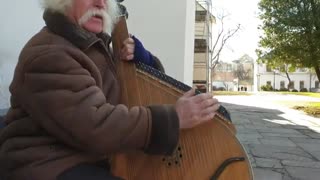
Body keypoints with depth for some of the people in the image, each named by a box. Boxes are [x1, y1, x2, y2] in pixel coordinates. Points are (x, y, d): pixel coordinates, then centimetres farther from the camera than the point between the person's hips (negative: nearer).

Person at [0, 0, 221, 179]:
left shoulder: (96, 46, 10)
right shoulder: (46, 55, -18)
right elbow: (96, 126, -28)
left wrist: (140, 57, -5)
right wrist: (174, 117, -26)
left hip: (92, 158, 9)